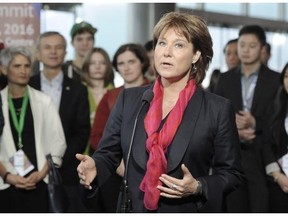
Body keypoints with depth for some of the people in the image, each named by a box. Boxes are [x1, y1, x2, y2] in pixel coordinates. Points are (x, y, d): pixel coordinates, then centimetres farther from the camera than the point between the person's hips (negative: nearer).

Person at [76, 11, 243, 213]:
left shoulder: (218, 109, -6)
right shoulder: (129, 99, 2)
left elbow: (232, 174, -2)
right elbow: (108, 155, 3)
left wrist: (198, 187, -18)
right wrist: (94, 168, -17)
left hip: (188, 210, -2)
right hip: (133, 208, 3)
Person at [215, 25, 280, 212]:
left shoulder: (275, 80, 1)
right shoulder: (226, 79, 10)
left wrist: (255, 123, -19)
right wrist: (234, 130, -13)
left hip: (262, 158, -3)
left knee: (262, 211, -4)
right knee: (236, 211, 9)